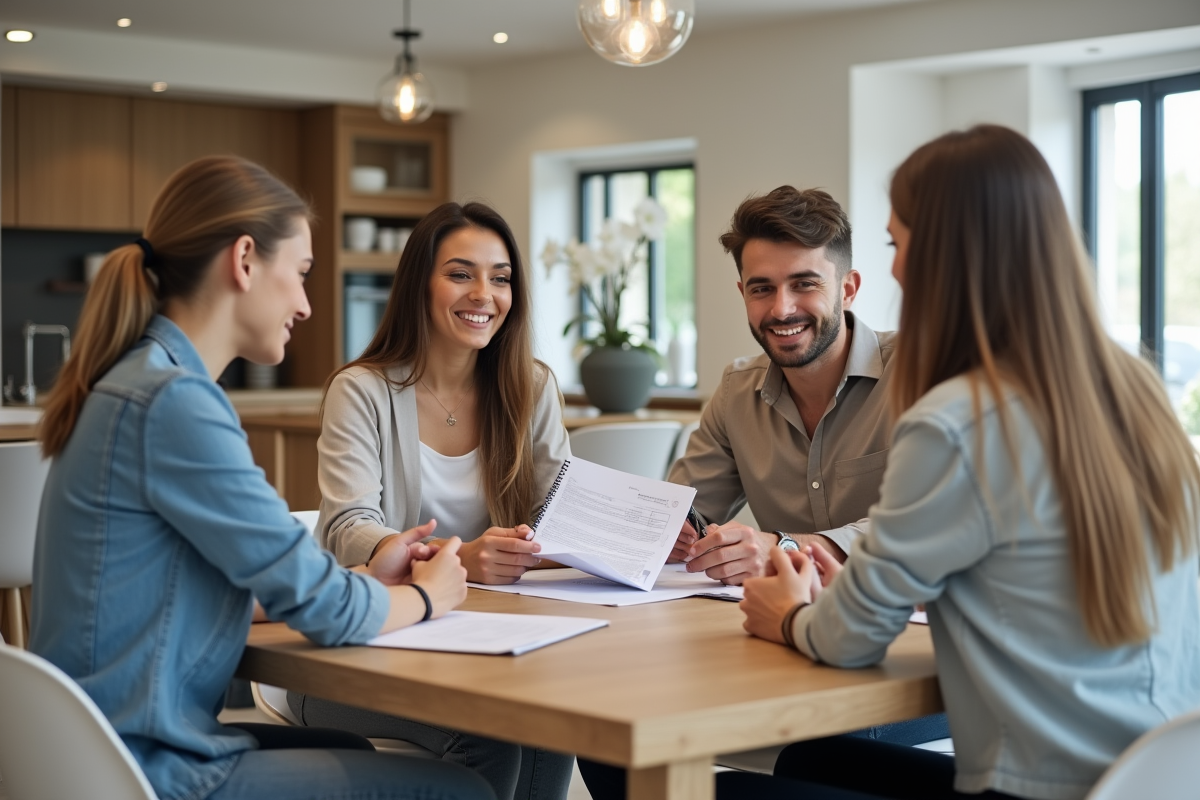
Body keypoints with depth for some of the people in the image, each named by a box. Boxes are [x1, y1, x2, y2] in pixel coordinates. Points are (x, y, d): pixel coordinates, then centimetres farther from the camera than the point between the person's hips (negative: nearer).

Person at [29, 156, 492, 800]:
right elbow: (323, 610, -16)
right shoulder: (172, 400, -20)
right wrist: (426, 595, 3)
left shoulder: (142, 379, 10)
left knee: (349, 747, 29)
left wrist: (367, 578, 8)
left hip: (109, 744, 10)